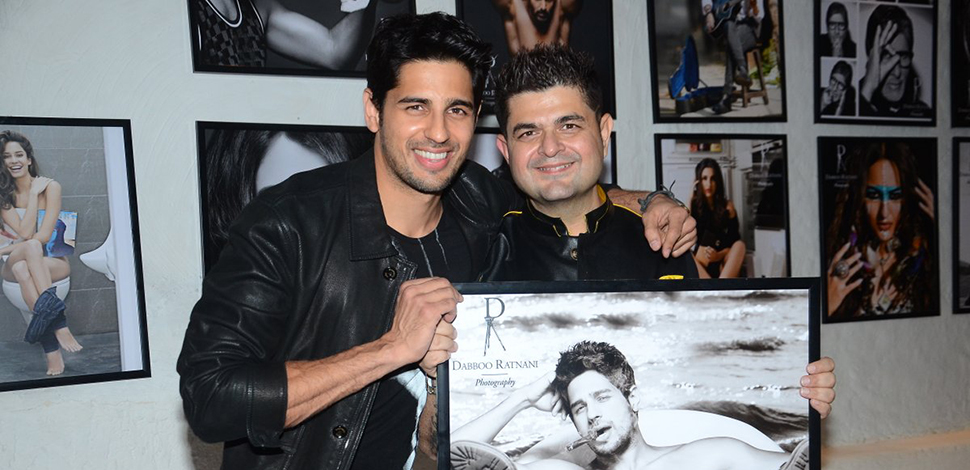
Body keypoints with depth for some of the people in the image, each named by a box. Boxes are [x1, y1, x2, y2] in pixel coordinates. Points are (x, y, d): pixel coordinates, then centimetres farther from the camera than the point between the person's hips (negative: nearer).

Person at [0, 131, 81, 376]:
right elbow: (26, 233, -13)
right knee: (31, 247, -34)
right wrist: (34, 195, -12)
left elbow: (44, 236, -11)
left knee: (23, 270, -34)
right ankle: (58, 325, -48)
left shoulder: (50, 186, -5)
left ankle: (52, 351, -43)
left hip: (54, 261, -1)